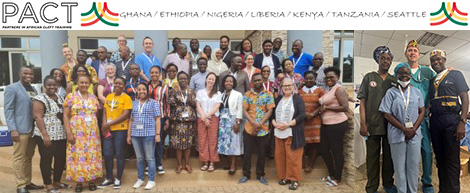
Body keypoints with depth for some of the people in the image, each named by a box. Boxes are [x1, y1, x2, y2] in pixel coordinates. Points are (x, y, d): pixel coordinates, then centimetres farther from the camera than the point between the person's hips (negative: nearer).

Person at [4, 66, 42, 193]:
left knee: (29, 157, 13)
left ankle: (27, 182, 22)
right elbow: (8, 110, -8)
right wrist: (12, 129, -16)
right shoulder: (12, 88, -3)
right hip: (20, 130, -6)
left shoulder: (33, 89, 15)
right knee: (19, 157, 1)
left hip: (33, 129, 6)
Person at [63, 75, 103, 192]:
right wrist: (69, 133, -10)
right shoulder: (71, 97, 2)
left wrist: (98, 131, 5)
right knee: (78, 155, -1)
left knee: (92, 155, 3)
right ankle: (78, 182, 10)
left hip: (92, 133, 2)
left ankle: (91, 180, 13)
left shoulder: (94, 98, 11)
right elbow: (65, 116, -2)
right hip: (77, 132, -2)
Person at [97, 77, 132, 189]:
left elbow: (125, 115, -14)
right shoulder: (108, 97, 12)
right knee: (107, 154, 8)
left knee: (119, 154, 3)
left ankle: (118, 179, 15)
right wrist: (104, 125, -6)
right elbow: (105, 112, 11)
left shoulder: (126, 98, -6)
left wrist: (109, 124, -14)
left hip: (120, 129, -5)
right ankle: (109, 178, 22)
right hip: (108, 130, 5)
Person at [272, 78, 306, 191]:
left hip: (293, 133, -4)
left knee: (293, 156, -3)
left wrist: (288, 124, -16)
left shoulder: (298, 99, 0)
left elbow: (302, 115, -9)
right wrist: (275, 123, -6)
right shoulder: (278, 99, 15)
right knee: (280, 155, 7)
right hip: (279, 132, 5)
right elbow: (272, 113, 13)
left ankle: (294, 179, 7)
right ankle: (283, 177, 20)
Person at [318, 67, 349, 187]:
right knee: (324, 149, 15)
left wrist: (327, 107, -17)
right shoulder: (329, 90, 16)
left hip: (337, 124, -9)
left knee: (336, 151, 2)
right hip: (326, 124, 10)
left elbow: (345, 107, -21)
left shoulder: (339, 89, -11)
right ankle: (331, 174, 31)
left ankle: (337, 178, 17)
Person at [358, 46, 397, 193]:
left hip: (390, 125, 3)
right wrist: (363, 124, -7)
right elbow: (362, 102, 0)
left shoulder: (394, 80, 11)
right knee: (372, 157, 3)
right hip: (372, 124, -2)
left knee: (389, 156, 11)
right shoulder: (369, 77, 4)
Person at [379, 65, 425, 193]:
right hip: (397, 134, -3)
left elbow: (422, 112, 7)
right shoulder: (391, 92, -1)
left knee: (414, 165, 7)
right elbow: (388, 115, -6)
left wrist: (414, 129, -8)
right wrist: (405, 130, -11)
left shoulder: (417, 92, 10)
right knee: (399, 165, 3)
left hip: (415, 134, 3)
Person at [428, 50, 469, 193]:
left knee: (452, 160, -5)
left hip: (451, 119, -5)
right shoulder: (432, 81, 19)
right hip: (434, 121, 5)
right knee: (440, 159, 9)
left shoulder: (455, 75, 6)